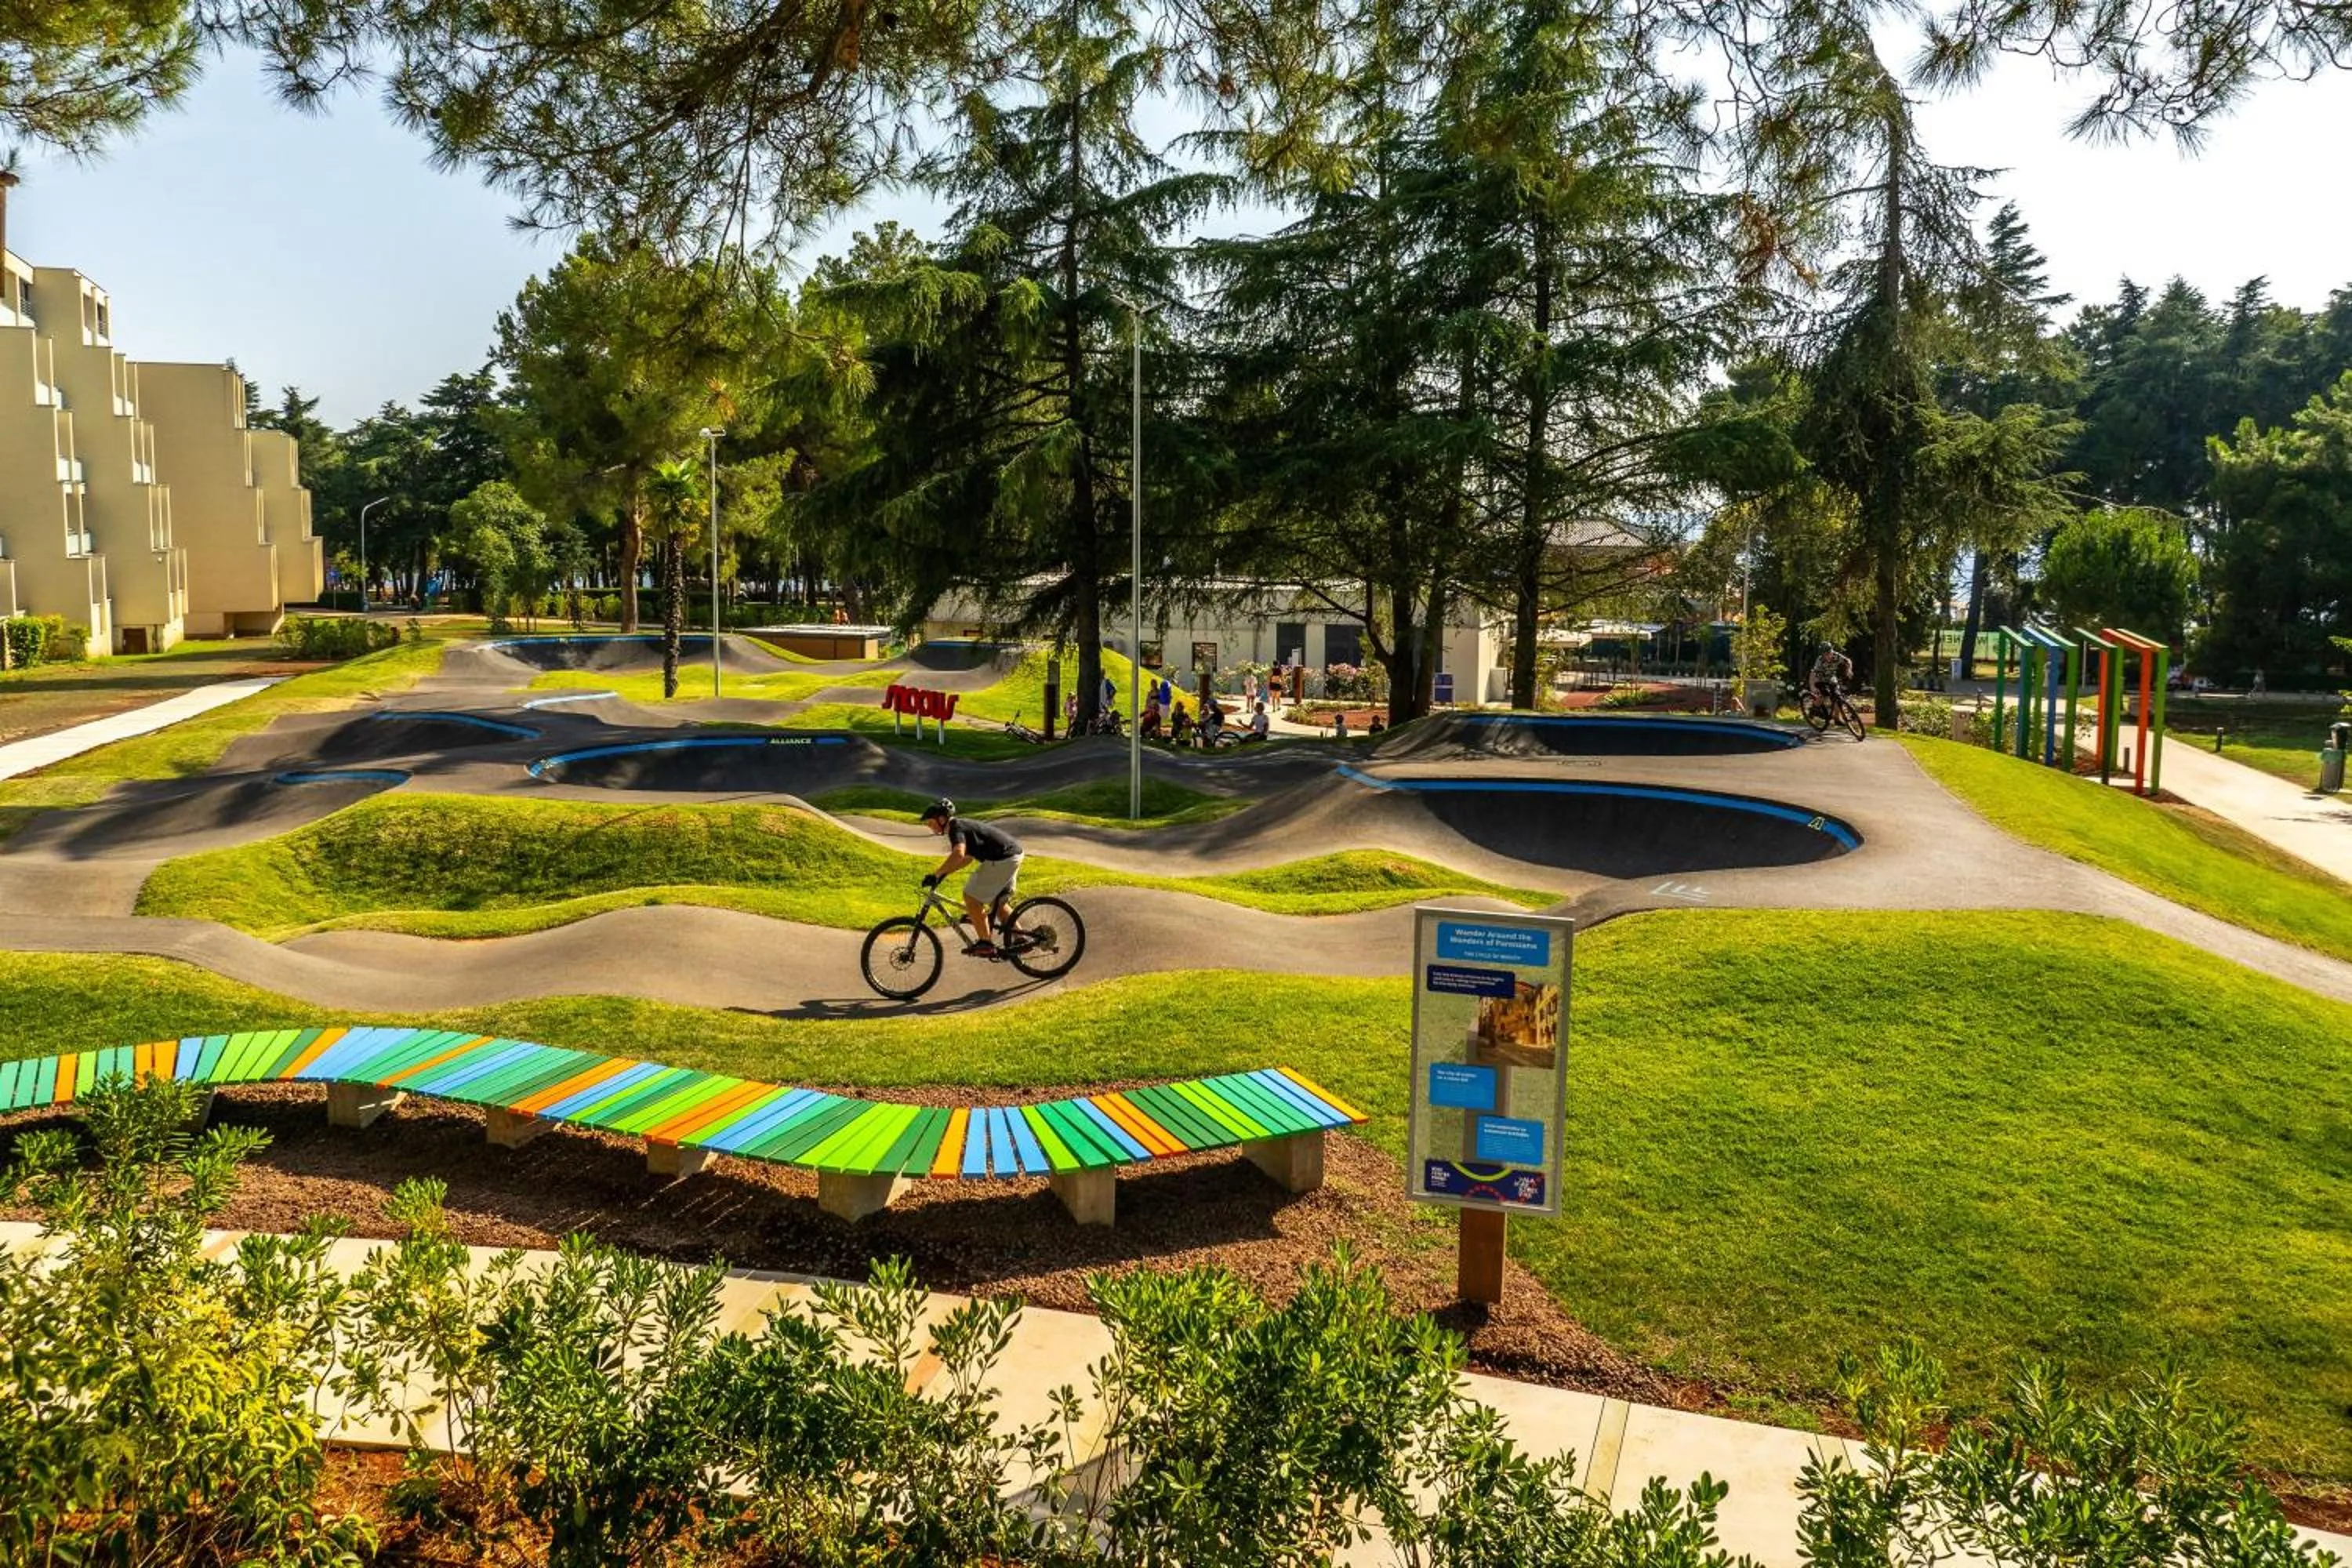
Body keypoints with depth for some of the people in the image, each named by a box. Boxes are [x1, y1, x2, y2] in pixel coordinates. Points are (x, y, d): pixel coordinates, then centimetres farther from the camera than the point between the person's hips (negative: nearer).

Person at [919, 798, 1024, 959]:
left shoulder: (956, 828, -14)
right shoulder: (962, 825, 17)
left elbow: (958, 855, -33)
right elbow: (968, 858, 28)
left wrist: (936, 875, -30)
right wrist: (944, 874, 21)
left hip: (1002, 859, -10)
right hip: (1013, 854, 10)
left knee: (971, 898, -4)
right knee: (997, 902, 23)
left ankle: (986, 944, 1)